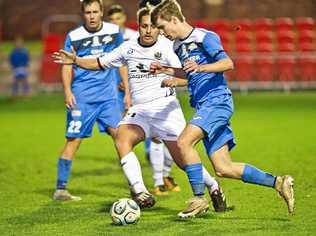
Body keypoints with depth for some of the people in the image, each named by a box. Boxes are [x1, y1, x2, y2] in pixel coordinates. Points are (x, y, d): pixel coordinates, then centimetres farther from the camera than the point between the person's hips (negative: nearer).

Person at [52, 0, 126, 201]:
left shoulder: (114, 31, 5)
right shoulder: (74, 37, -2)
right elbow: (67, 66, 1)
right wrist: (67, 90, -15)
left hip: (108, 94, 2)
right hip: (81, 97, -2)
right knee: (74, 140, -4)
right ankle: (60, 189, 3)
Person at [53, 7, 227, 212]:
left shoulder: (166, 46, -7)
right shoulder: (128, 48, 7)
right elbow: (99, 63, 18)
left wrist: (171, 79, -40)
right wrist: (75, 60, 2)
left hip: (165, 107, -4)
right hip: (139, 110, 4)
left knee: (183, 160, -4)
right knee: (122, 139, -25)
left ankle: (214, 187, 23)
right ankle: (141, 193, -28)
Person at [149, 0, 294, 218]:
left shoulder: (204, 37, -9)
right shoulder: (178, 46, 18)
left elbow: (228, 63, -19)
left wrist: (200, 67, -32)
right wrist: (166, 71, 19)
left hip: (217, 100, -9)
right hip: (203, 106, 9)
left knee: (184, 141, -26)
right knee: (224, 169, 2)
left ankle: (199, 198, -18)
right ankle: (278, 183, 9)